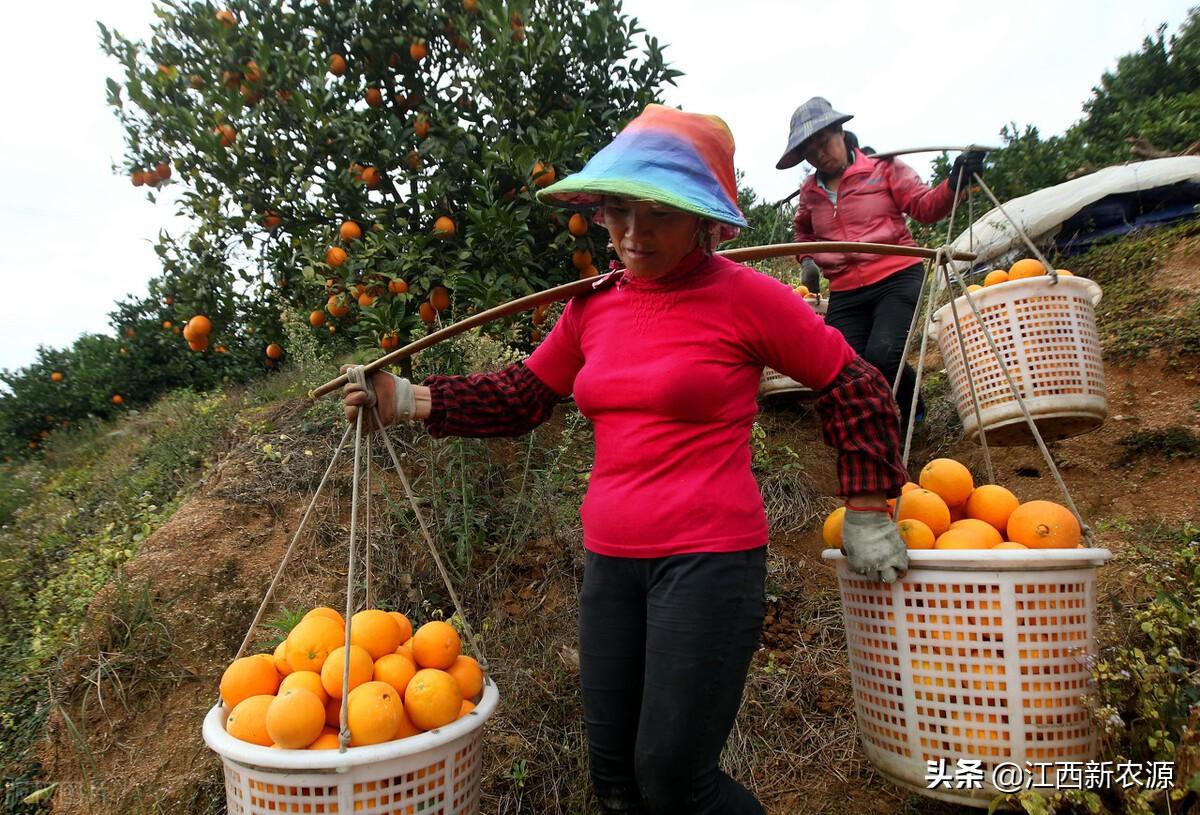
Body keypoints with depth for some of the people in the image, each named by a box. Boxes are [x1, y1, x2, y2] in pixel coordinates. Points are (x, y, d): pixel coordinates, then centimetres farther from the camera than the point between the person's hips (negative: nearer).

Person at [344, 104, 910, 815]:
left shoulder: (743, 295, -9)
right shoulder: (594, 307, 7)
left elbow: (855, 388, -1)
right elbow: (522, 396, 15)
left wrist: (867, 517, 0)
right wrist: (409, 399, 8)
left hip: (710, 559, -6)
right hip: (610, 561, 6)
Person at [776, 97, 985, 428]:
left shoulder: (882, 167, 1)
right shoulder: (810, 192, 13)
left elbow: (925, 206, -1)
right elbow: (803, 232, 32)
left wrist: (954, 183, -20)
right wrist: (807, 261, 14)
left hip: (896, 278, -4)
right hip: (844, 294, 4)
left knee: (881, 356, -24)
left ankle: (912, 410, 9)